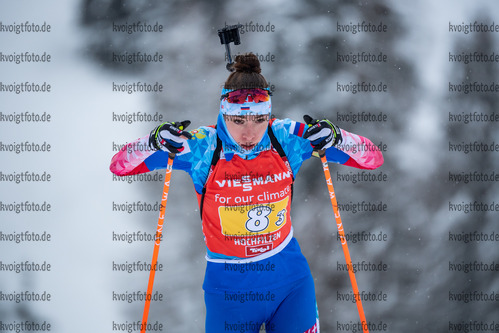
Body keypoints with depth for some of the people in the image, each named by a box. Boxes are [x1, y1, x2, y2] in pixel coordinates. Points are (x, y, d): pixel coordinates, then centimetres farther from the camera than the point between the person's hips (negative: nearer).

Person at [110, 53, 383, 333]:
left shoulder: (289, 139, -9)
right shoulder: (202, 147, -12)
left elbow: (373, 158, -3)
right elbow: (120, 165, -7)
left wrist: (333, 139, -22)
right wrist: (157, 141, -25)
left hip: (290, 280, 1)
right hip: (228, 287, -1)